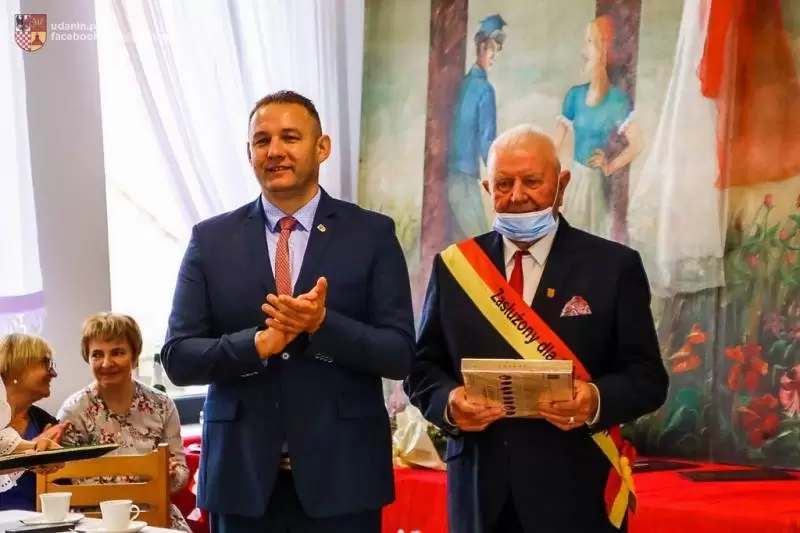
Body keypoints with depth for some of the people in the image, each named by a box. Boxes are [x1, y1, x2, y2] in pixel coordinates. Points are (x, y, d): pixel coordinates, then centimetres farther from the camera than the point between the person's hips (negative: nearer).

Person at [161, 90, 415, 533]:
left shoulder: (372, 234, 2)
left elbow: (400, 354, -3)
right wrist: (258, 343, -15)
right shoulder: (211, 240, 5)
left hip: (341, 473, -1)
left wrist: (322, 324, -18)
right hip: (242, 474, 1)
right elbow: (178, 358, 0)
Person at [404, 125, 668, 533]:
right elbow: (422, 368, 8)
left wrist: (596, 401, -21)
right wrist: (448, 402, -13)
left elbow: (648, 378, -2)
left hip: (575, 494, -2)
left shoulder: (612, 266, 0)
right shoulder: (455, 266, 6)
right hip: (479, 491, 2)